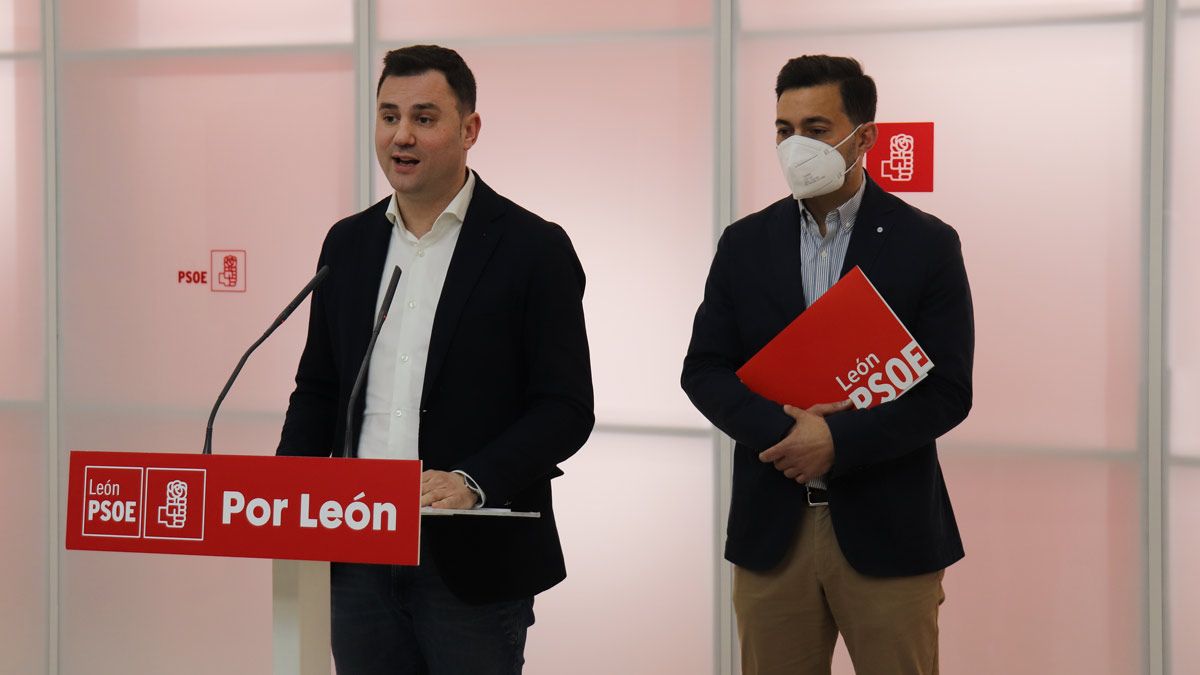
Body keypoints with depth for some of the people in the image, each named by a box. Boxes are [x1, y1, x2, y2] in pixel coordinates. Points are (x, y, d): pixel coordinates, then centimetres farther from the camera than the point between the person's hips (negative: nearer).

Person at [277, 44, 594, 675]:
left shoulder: (534, 248, -4)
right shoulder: (348, 243, 11)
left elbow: (567, 409, -8)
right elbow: (317, 387, 17)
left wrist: (472, 481, -21)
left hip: (473, 560, -4)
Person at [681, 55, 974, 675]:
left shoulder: (926, 244, -1)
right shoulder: (745, 244, 8)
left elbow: (947, 392, -6)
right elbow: (703, 369, 4)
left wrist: (837, 440, -17)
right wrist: (782, 429, -14)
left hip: (887, 531, -2)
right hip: (771, 530, 3)